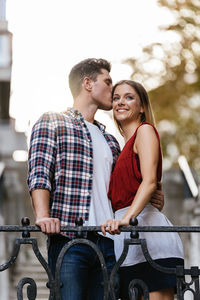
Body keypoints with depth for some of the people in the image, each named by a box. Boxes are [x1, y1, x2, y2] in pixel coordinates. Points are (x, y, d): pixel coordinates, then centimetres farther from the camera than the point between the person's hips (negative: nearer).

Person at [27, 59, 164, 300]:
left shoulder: (110, 141, 28)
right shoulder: (51, 123, 9)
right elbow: (39, 174, -5)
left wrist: (151, 199, 8)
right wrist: (43, 215, -22)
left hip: (108, 244, 6)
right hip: (68, 238, -6)